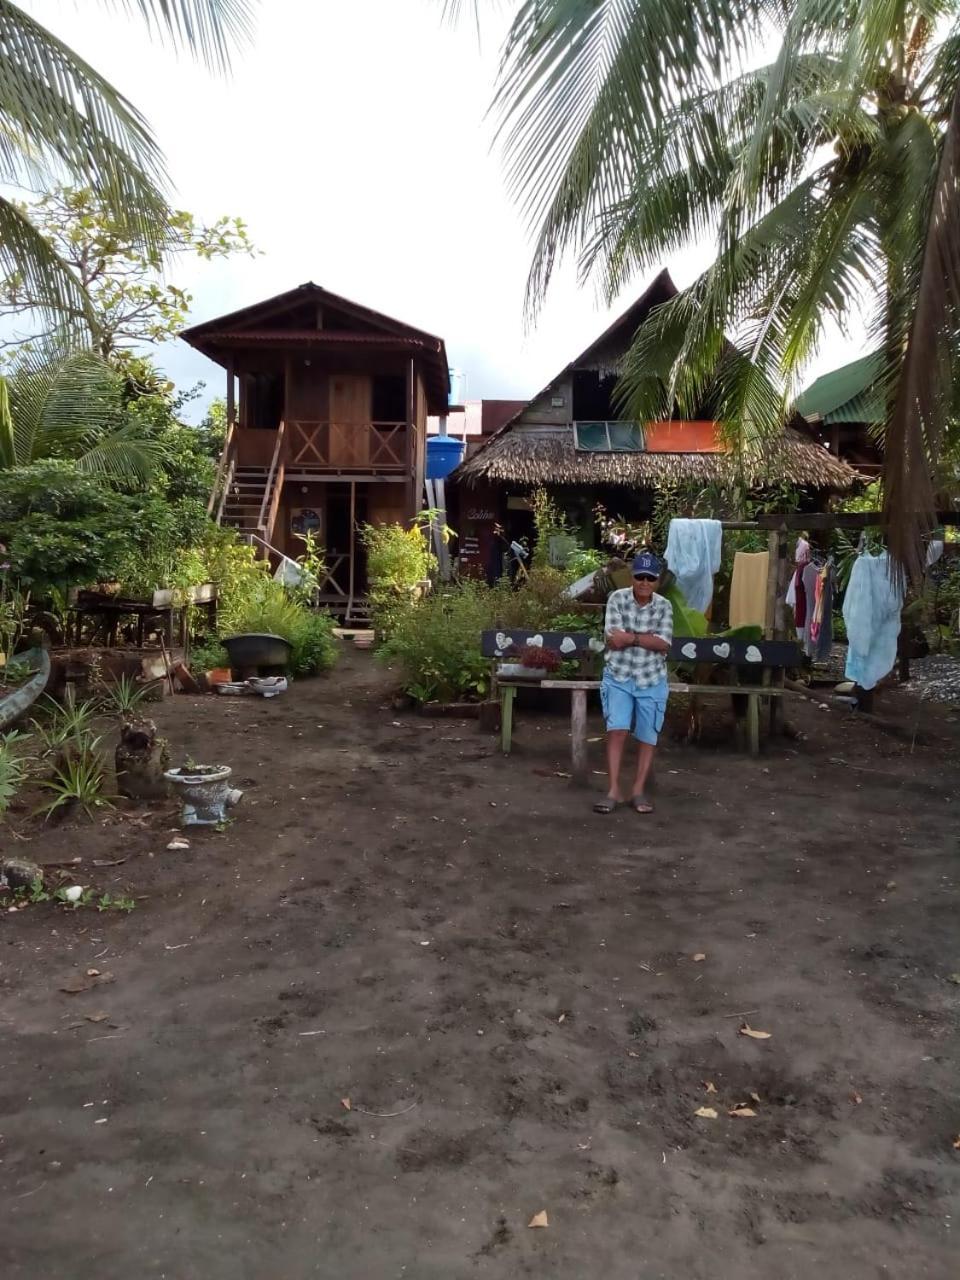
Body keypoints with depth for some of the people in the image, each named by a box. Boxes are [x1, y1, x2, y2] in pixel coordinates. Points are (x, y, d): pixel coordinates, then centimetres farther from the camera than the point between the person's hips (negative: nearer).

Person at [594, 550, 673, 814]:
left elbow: (664, 645, -13)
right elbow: (613, 640, -16)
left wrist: (631, 637, -18)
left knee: (648, 737, 6)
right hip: (618, 678, -2)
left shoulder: (664, 606, -2)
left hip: (652, 681, 2)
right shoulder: (617, 599, -7)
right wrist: (648, 637, -13)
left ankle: (638, 791, 18)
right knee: (616, 731, -11)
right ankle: (613, 791, -4)